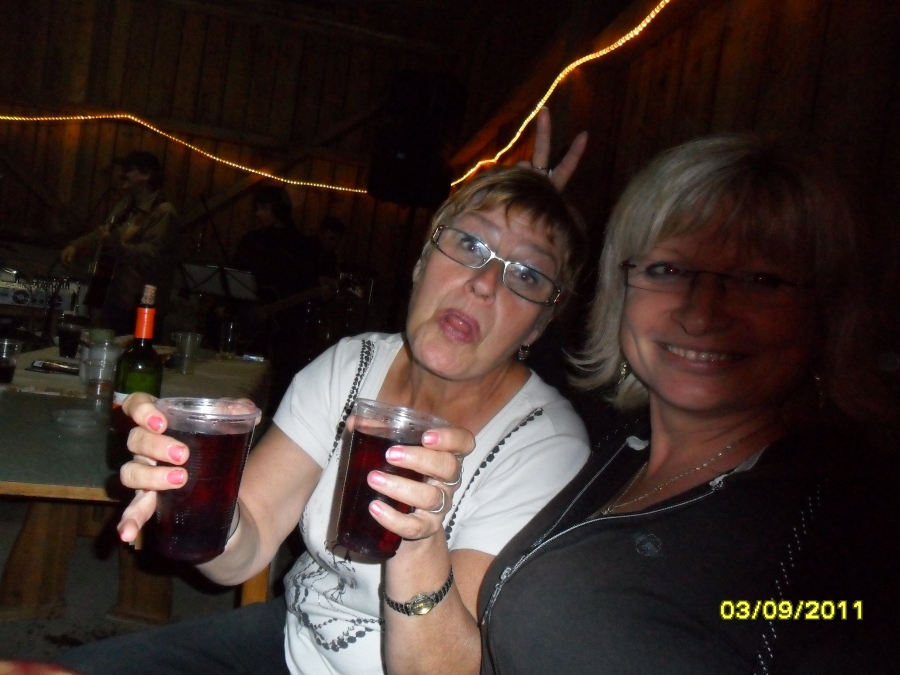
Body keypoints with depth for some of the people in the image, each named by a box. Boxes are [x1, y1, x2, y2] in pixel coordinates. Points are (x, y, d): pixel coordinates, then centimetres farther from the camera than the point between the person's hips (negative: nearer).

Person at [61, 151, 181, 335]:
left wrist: (118, 247, -40)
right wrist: (76, 246, 12)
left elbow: (151, 256, -25)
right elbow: (102, 233, 29)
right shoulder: (125, 205, 17)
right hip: (112, 299, 9)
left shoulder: (163, 213, -14)